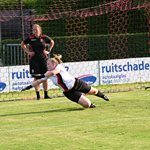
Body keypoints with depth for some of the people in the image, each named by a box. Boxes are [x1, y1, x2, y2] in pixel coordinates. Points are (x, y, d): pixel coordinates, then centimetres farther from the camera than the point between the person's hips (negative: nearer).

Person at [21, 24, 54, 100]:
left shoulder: (44, 37, 0)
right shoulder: (30, 38, -3)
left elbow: (52, 42, 18)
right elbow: (22, 44, 12)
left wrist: (48, 51, 7)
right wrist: (28, 52, 2)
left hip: (43, 59, 1)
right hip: (34, 60, -1)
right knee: (36, 77, -1)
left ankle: (46, 94, 10)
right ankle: (38, 95, 4)